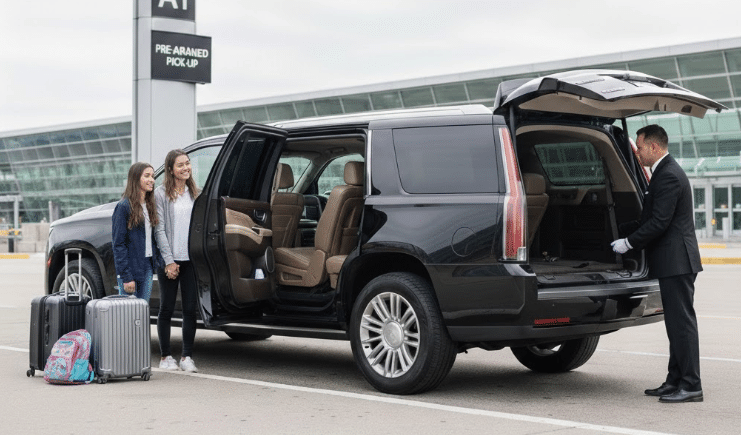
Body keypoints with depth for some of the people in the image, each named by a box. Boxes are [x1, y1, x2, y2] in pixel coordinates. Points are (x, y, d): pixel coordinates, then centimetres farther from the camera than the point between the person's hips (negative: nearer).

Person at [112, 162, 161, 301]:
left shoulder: (150, 206, 13)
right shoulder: (123, 206, -10)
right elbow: (118, 244, -13)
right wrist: (126, 277, -17)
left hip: (148, 268, 7)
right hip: (131, 269, -7)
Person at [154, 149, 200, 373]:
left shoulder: (194, 193, 12)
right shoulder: (161, 194, -3)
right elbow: (159, 229, -6)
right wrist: (169, 260, -11)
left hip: (191, 259, 4)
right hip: (169, 259, -4)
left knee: (190, 308, 2)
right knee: (167, 308, 5)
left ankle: (187, 356, 10)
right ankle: (165, 356, 15)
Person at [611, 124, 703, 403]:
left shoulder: (669, 176, -16)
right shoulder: (666, 172, 17)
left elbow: (660, 222, -21)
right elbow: (654, 218, 20)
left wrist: (628, 243, -12)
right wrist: (630, 239, 16)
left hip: (676, 262, -11)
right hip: (674, 262, 11)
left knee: (682, 322, -8)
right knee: (677, 322, 13)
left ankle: (691, 385, -5)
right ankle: (675, 381, 19)